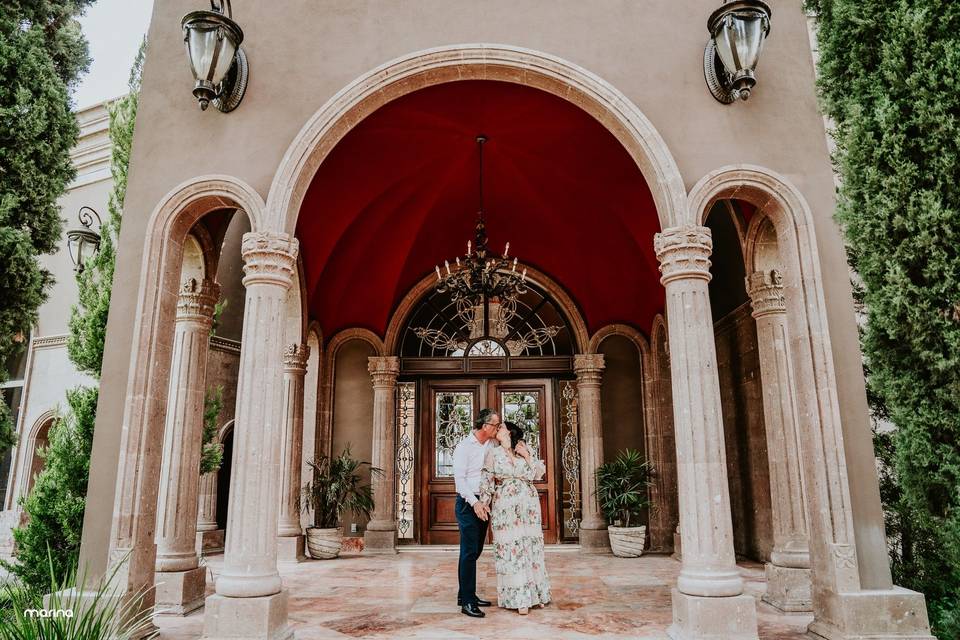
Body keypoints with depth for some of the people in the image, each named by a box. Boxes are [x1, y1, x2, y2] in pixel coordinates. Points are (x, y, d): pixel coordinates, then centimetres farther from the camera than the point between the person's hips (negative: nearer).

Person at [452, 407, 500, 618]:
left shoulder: (491, 445, 10)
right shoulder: (464, 446, -10)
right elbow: (459, 478, -15)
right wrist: (475, 502, -23)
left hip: (483, 503, 7)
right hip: (468, 503, -7)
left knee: (475, 551, 13)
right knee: (469, 551, -8)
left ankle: (465, 595, 24)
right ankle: (467, 602, -4)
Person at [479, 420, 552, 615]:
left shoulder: (524, 449, 6)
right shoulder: (493, 454, 7)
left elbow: (539, 472, 6)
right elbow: (487, 483, 8)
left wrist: (528, 456, -7)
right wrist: (484, 505, 3)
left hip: (528, 503, 0)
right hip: (504, 506, 0)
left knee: (531, 546, 5)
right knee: (510, 548, -1)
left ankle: (537, 593, 19)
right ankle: (520, 598, 9)